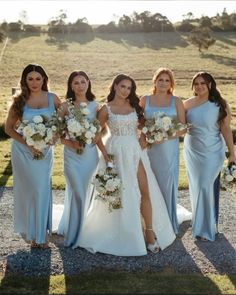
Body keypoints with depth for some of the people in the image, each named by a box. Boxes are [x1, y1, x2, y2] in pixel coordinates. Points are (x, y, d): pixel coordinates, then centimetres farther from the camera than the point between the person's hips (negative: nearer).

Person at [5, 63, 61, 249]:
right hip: (23, 150, -1)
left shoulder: (53, 98, -1)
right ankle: (33, 231, 21)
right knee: (30, 189, 2)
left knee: (43, 190, 1)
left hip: (45, 150, 1)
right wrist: (28, 144, -11)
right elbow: (9, 128, 0)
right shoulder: (20, 101, -2)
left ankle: (41, 233, 18)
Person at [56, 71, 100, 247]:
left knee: (84, 191, 11)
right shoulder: (66, 106, -2)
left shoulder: (95, 105, 4)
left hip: (90, 152, 3)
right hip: (72, 154, -2)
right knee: (77, 193, -4)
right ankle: (73, 235, 13)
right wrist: (70, 143, -16)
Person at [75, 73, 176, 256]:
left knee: (145, 191, -4)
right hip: (117, 153, -3)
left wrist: (141, 144, 2)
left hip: (135, 151, 3)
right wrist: (104, 151, -8)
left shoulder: (134, 105, 9)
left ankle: (149, 232, 3)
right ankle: (126, 235, 17)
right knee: (121, 194, 3)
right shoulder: (106, 109, -1)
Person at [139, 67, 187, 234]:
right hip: (149, 148, 1)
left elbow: (183, 129, -1)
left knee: (168, 185, 2)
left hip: (169, 149, -1)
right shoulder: (145, 100, 6)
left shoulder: (176, 101, 1)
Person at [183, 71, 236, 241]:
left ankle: (206, 227, 16)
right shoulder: (187, 104, -1)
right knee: (196, 187, 12)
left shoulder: (220, 105, -10)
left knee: (206, 187, -2)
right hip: (192, 151, 4)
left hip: (212, 152, -3)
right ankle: (199, 222, 31)